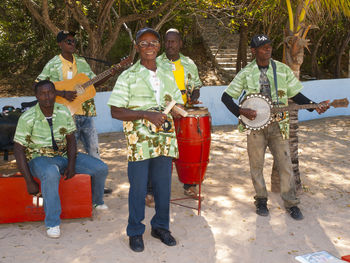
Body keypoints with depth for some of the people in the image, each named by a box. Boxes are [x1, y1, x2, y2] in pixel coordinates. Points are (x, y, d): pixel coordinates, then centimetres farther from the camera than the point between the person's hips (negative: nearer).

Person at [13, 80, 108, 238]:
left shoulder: (63, 111, -2)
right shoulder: (27, 118, -14)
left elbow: (71, 139, 2)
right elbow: (18, 149, -13)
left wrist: (71, 164, -15)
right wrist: (29, 181, -19)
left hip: (64, 155, 5)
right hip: (39, 158, -4)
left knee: (101, 168, -9)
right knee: (51, 174, -42)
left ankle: (96, 201, 23)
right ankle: (52, 224, -26)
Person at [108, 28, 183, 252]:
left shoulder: (167, 76, 13)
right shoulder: (128, 77, -2)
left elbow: (179, 107, 17)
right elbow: (116, 111, -9)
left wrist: (169, 114, -7)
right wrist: (146, 114, -18)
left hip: (165, 140, 4)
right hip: (139, 141, -4)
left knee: (164, 186, 11)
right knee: (138, 188, 4)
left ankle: (161, 226, 30)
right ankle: (135, 232, 21)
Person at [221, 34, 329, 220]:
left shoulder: (283, 70, 4)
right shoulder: (246, 73, 1)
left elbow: (296, 95, 8)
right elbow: (226, 96, 1)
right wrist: (241, 111, -14)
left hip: (278, 125, 1)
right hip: (254, 124, 0)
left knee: (285, 164, 1)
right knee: (256, 165, 7)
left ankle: (291, 203, 15)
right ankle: (261, 200, 25)